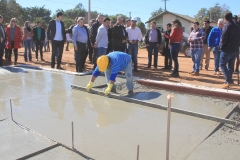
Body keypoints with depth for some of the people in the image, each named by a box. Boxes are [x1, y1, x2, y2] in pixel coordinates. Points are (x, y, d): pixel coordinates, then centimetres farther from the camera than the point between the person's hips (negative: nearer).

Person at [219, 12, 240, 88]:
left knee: (222, 65, -2)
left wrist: (221, 47, -3)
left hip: (227, 50, -7)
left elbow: (223, 38, -16)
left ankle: (229, 80, -15)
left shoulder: (227, 26, -13)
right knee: (230, 65, 13)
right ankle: (228, 81, 17)